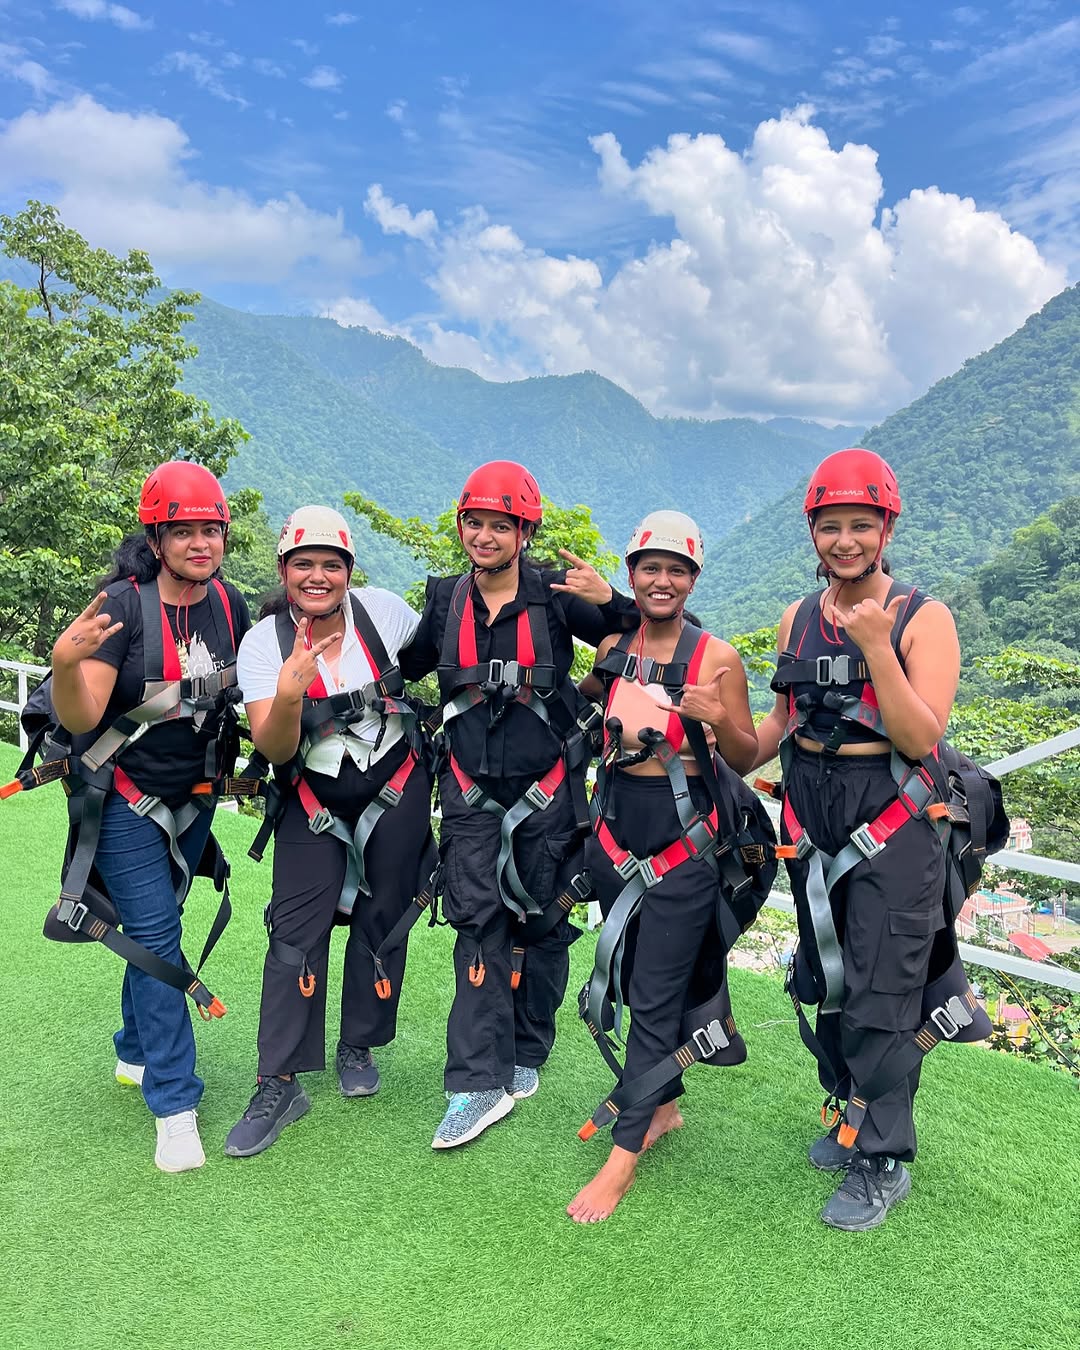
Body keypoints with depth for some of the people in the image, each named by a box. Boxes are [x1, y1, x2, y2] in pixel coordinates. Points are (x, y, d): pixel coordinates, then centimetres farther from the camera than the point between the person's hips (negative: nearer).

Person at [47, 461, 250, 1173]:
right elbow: (80, 719, -24)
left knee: (158, 926, 18)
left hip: (195, 797, 5)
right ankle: (175, 1105, 3)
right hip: (125, 798, -5)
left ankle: (138, 1053, 39)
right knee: (156, 939, -6)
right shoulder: (122, 605, -20)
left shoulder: (231, 605, -6)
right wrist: (65, 664, -41)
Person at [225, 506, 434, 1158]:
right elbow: (275, 749, -20)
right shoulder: (264, 642, -13)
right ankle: (280, 1085, 4)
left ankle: (359, 1048, 30)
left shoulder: (383, 609, -12)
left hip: (398, 790, 1)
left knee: (382, 921, 9)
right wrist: (289, 693, -37)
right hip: (312, 800, 0)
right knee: (296, 929, -7)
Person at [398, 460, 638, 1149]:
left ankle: (526, 1058, 30)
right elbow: (401, 668, 17)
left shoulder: (555, 595, -6)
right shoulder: (446, 600, 4)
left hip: (547, 788, -1)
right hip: (472, 789, 2)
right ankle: (480, 1084, 1)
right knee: (479, 926, -4)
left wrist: (610, 599, -23)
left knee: (541, 925, 10)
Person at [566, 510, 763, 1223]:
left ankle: (623, 1157, 12)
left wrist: (720, 718, -24)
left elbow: (748, 759, -6)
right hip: (615, 837, 5)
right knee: (637, 983, 17)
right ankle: (665, 1104, 38)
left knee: (654, 999, 1)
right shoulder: (612, 647, 4)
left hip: (684, 845, -5)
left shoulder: (716, 656, -9)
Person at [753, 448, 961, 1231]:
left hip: (892, 835, -5)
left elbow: (921, 738, -20)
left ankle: (884, 1161, 17)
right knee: (825, 984, 18)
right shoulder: (798, 619, 6)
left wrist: (876, 646, -27)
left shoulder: (922, 619, -10)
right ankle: (850, 1113, 39)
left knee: (879, 1002, 0)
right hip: (812, 831, 6)